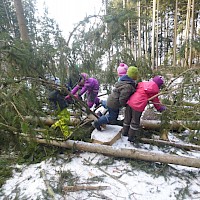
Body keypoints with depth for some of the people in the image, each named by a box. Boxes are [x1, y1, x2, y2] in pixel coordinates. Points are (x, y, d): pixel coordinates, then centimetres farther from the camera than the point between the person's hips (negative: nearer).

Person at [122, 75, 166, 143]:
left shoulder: (142, 84, 15)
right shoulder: (154, 91, 2)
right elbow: (156, 101, 14)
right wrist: (161, 108, 31)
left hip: (130, 102, 6)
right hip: (138, 106, -6)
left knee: (127, 119, 21)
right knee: (135, 121, 11)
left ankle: (124, 132, 38)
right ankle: (131, 137, 23)